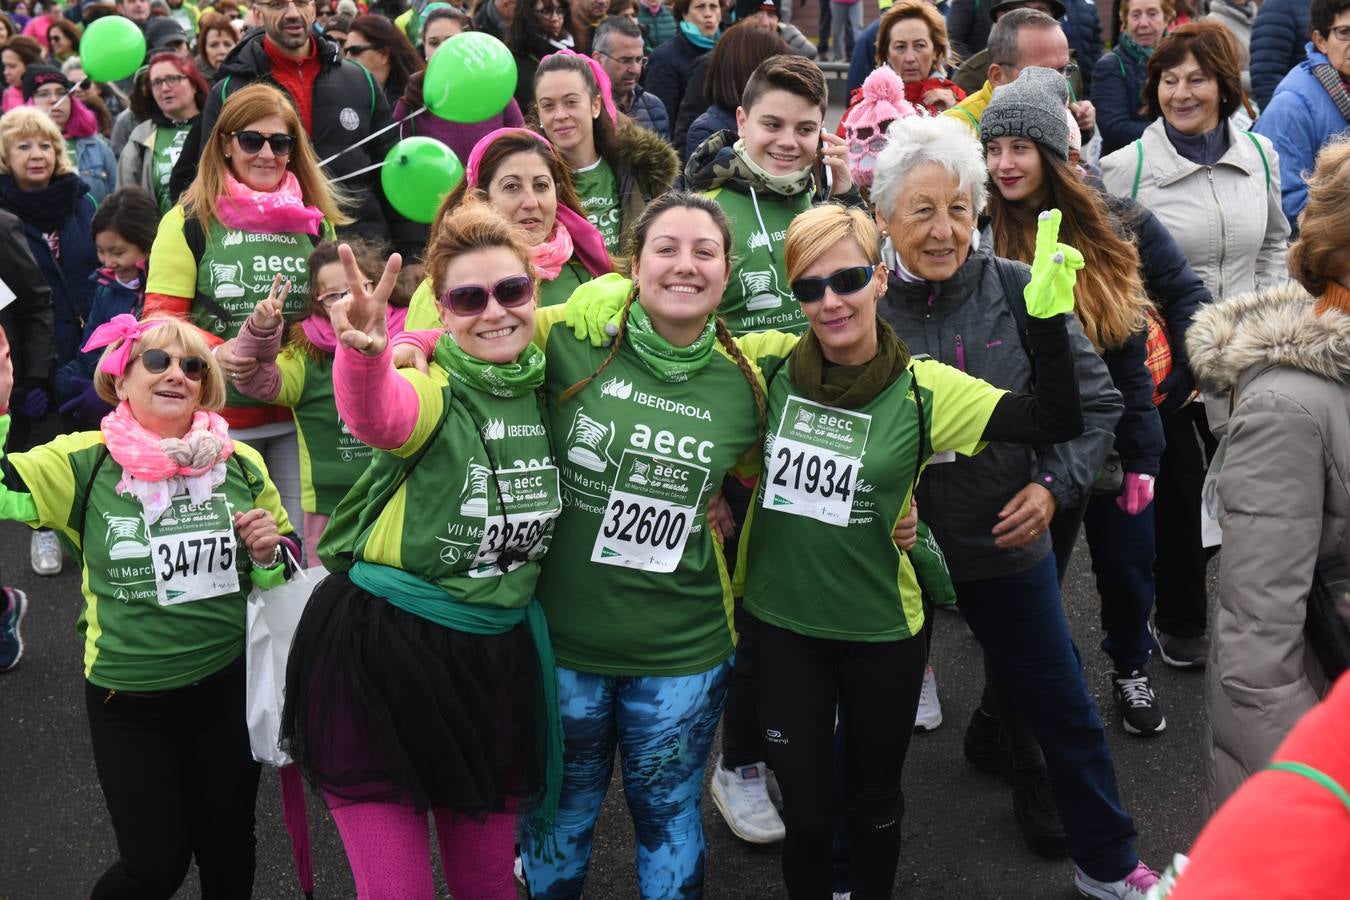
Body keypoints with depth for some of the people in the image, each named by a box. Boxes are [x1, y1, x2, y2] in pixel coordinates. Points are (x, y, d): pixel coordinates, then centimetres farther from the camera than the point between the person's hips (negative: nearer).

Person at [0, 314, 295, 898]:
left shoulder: (240, 463, -2)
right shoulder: (85, 463, -9)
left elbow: (283, 566, 11)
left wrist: (270, 553, -10)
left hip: (229, 688, 2)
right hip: (128, 702, -2)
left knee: (229, 849, 14)